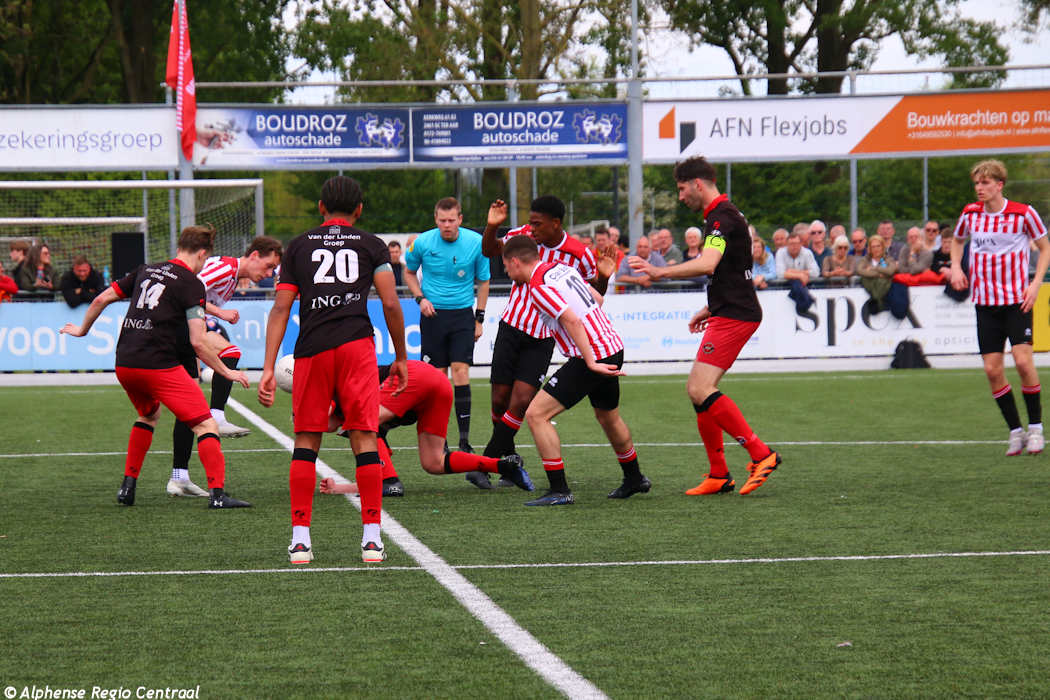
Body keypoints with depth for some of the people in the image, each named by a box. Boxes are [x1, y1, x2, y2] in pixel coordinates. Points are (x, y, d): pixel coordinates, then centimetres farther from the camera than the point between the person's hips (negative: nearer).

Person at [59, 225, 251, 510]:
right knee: (206, 425, -4)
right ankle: (217, 493, -17)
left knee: (149, 415, 32)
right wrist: (226, 372, 3)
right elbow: (198, 343, -8)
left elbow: (101, 299, 21)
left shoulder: (146, 271, 17)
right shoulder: (192, 283, -2)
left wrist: (82, 329, 37)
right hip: (159, 365, -7)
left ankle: (127, 486, 28)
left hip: (124, 365, 7)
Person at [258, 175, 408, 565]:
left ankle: (300, 538, 4)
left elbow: (281, 309, 9)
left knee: (306, 441, 8)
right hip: (357, 343, -1)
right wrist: (400, 358, 15)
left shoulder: (298, 247, 15)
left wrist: (268, 368, 7)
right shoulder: (371, 245, 12)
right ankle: (372, 539, -2)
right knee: (364, 438, 1)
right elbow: (391, 305, 4)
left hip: (311, 350, 1)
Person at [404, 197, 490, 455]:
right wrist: (420, 298, -2)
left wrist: (479, 318, 6)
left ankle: (465, 440, -9)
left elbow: (483, 281, 7)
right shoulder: (423, 242, -6)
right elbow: (409, 272, 13)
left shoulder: (475, 243, -6)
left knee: (460, 371, -10)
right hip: (433, 314, 1)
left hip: (462, 314, -1)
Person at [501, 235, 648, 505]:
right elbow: (597, 299, 22)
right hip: (613, 348, 9)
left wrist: (591, 362, -24)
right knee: (608, 416, 30)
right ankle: (634, 479, 46)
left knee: (536, 414, -8)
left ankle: (559, 491, -10)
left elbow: (572, 320, -24)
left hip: (592, 357, -9)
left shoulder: (538, 287, -14)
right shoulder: (562, 268, 12)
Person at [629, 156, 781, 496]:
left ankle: (761, 454, -15)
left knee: (701, 390, -17)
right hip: (729, 313, 11)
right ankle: (719, 475, 10)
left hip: (733, 316, -11)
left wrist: (659, 271, -25)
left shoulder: (722, 217, -13)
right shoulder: (721, 216, 20)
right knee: (697, 390, 9)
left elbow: (707, 264, -29)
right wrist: (709, 309, 27)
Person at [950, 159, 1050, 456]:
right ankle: (1015, 431, 11)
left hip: (1017, 299, -4)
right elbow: (957, 240, 23)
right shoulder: (970, 214, 3)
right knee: (992, 369, -3)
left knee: (1023, 361, -16)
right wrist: (956, 267, 4)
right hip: (985, 302, 4)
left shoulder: (1023, 214, -7)